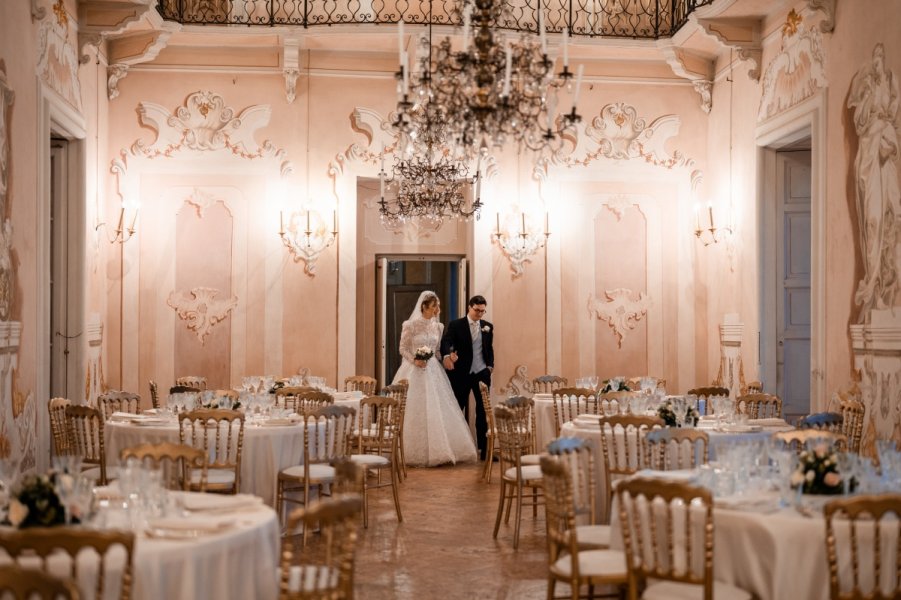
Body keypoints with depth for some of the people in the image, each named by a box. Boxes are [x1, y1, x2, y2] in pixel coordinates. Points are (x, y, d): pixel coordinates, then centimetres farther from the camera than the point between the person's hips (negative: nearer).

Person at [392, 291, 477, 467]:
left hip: (433, 371, 5)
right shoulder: (410, 325, -6)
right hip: (414, 372, -5)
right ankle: (417, 454, 4)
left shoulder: (438, 326, 8)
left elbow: (438, 351, 14)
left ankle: (437, 451, 6)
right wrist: (414, 360, -17)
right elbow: (403, 349, -1)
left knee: (438, 411, 0)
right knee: (416, 412, -4)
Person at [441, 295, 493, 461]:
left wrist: (490, 365, 4)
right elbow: (446, 342, -17)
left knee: (483, 411, 3)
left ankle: (484, 449, 7)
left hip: (482, 373, 3)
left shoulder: (488, 326, 8)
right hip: (462, 373, -3)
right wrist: (447, 355, -36)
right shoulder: (456, 325, -4)